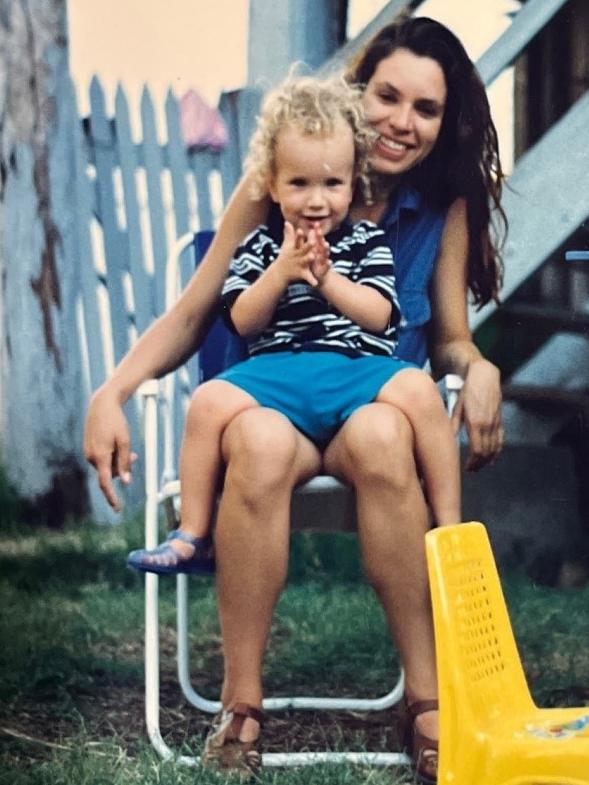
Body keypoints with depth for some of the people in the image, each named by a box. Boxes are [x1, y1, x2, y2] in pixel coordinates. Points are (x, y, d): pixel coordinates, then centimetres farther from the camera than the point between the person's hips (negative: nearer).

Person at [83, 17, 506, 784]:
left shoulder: (445, 208, 7)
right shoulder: (272, 188, 1)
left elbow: (451, 339, 12)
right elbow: (191, 315, 4)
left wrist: (480, 370, -13)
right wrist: (112, 392, -11)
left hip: (379, 404, 1)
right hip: (273, 399, -1)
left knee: (379, 436, -38)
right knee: (261, 443, -39)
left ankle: (427, 699, -32)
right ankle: (241, 703, -29)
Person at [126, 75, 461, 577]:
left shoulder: (368, 243, 12)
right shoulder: (261, 247, 13)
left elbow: (378, 315, 0)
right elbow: (244, 321, 3)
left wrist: (326, 278, -12)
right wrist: (282, 272, -11)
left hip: (357, 369, 0)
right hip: (277, 369, 1)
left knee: (418, 389, -31)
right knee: (211, 401, -27)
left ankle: (449, 527, -21)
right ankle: (193, 535, -14)